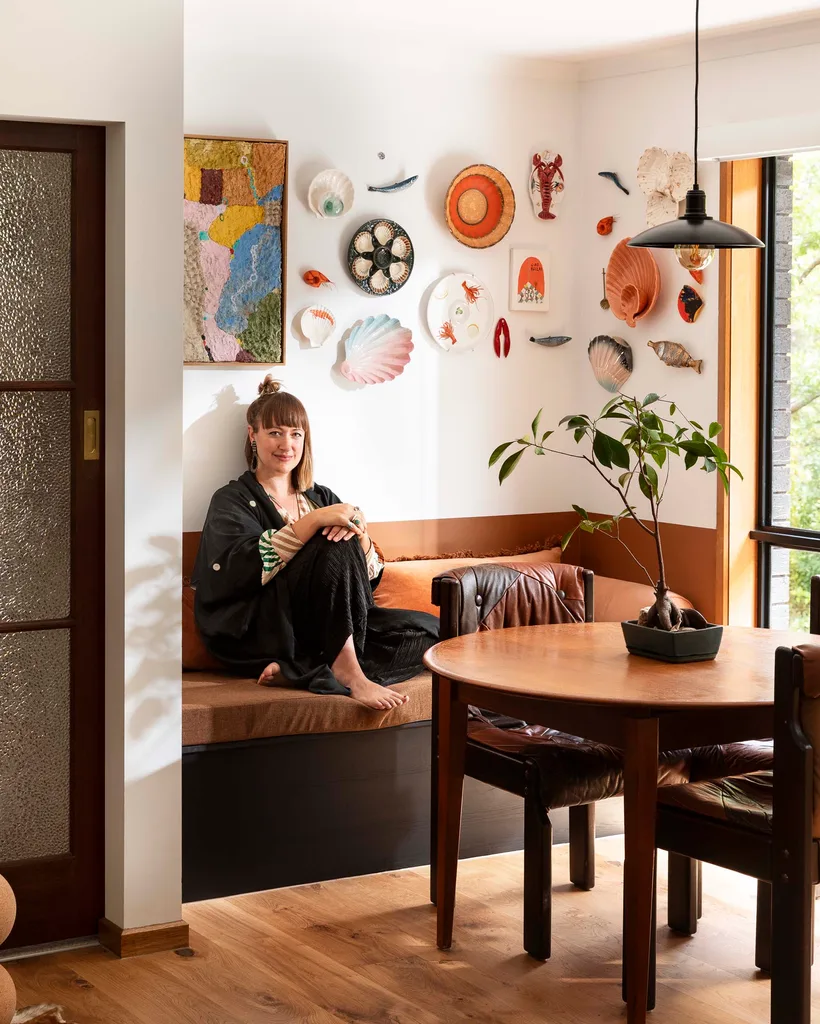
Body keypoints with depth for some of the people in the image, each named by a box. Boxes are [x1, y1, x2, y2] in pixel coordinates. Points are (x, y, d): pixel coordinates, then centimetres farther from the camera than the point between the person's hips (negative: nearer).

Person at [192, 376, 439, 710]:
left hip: (332, 627, 6)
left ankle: (299, 669, -27)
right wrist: (315, 520, -22)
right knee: (335, 546, -26)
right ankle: (348, 672, -31)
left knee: (428, 629, -16)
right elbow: (244, 567, -15)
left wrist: (359, 530, -10)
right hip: (263, 631, -6)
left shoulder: (322, 497, 23)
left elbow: (369, 577, 12)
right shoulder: (233, 500, 7)